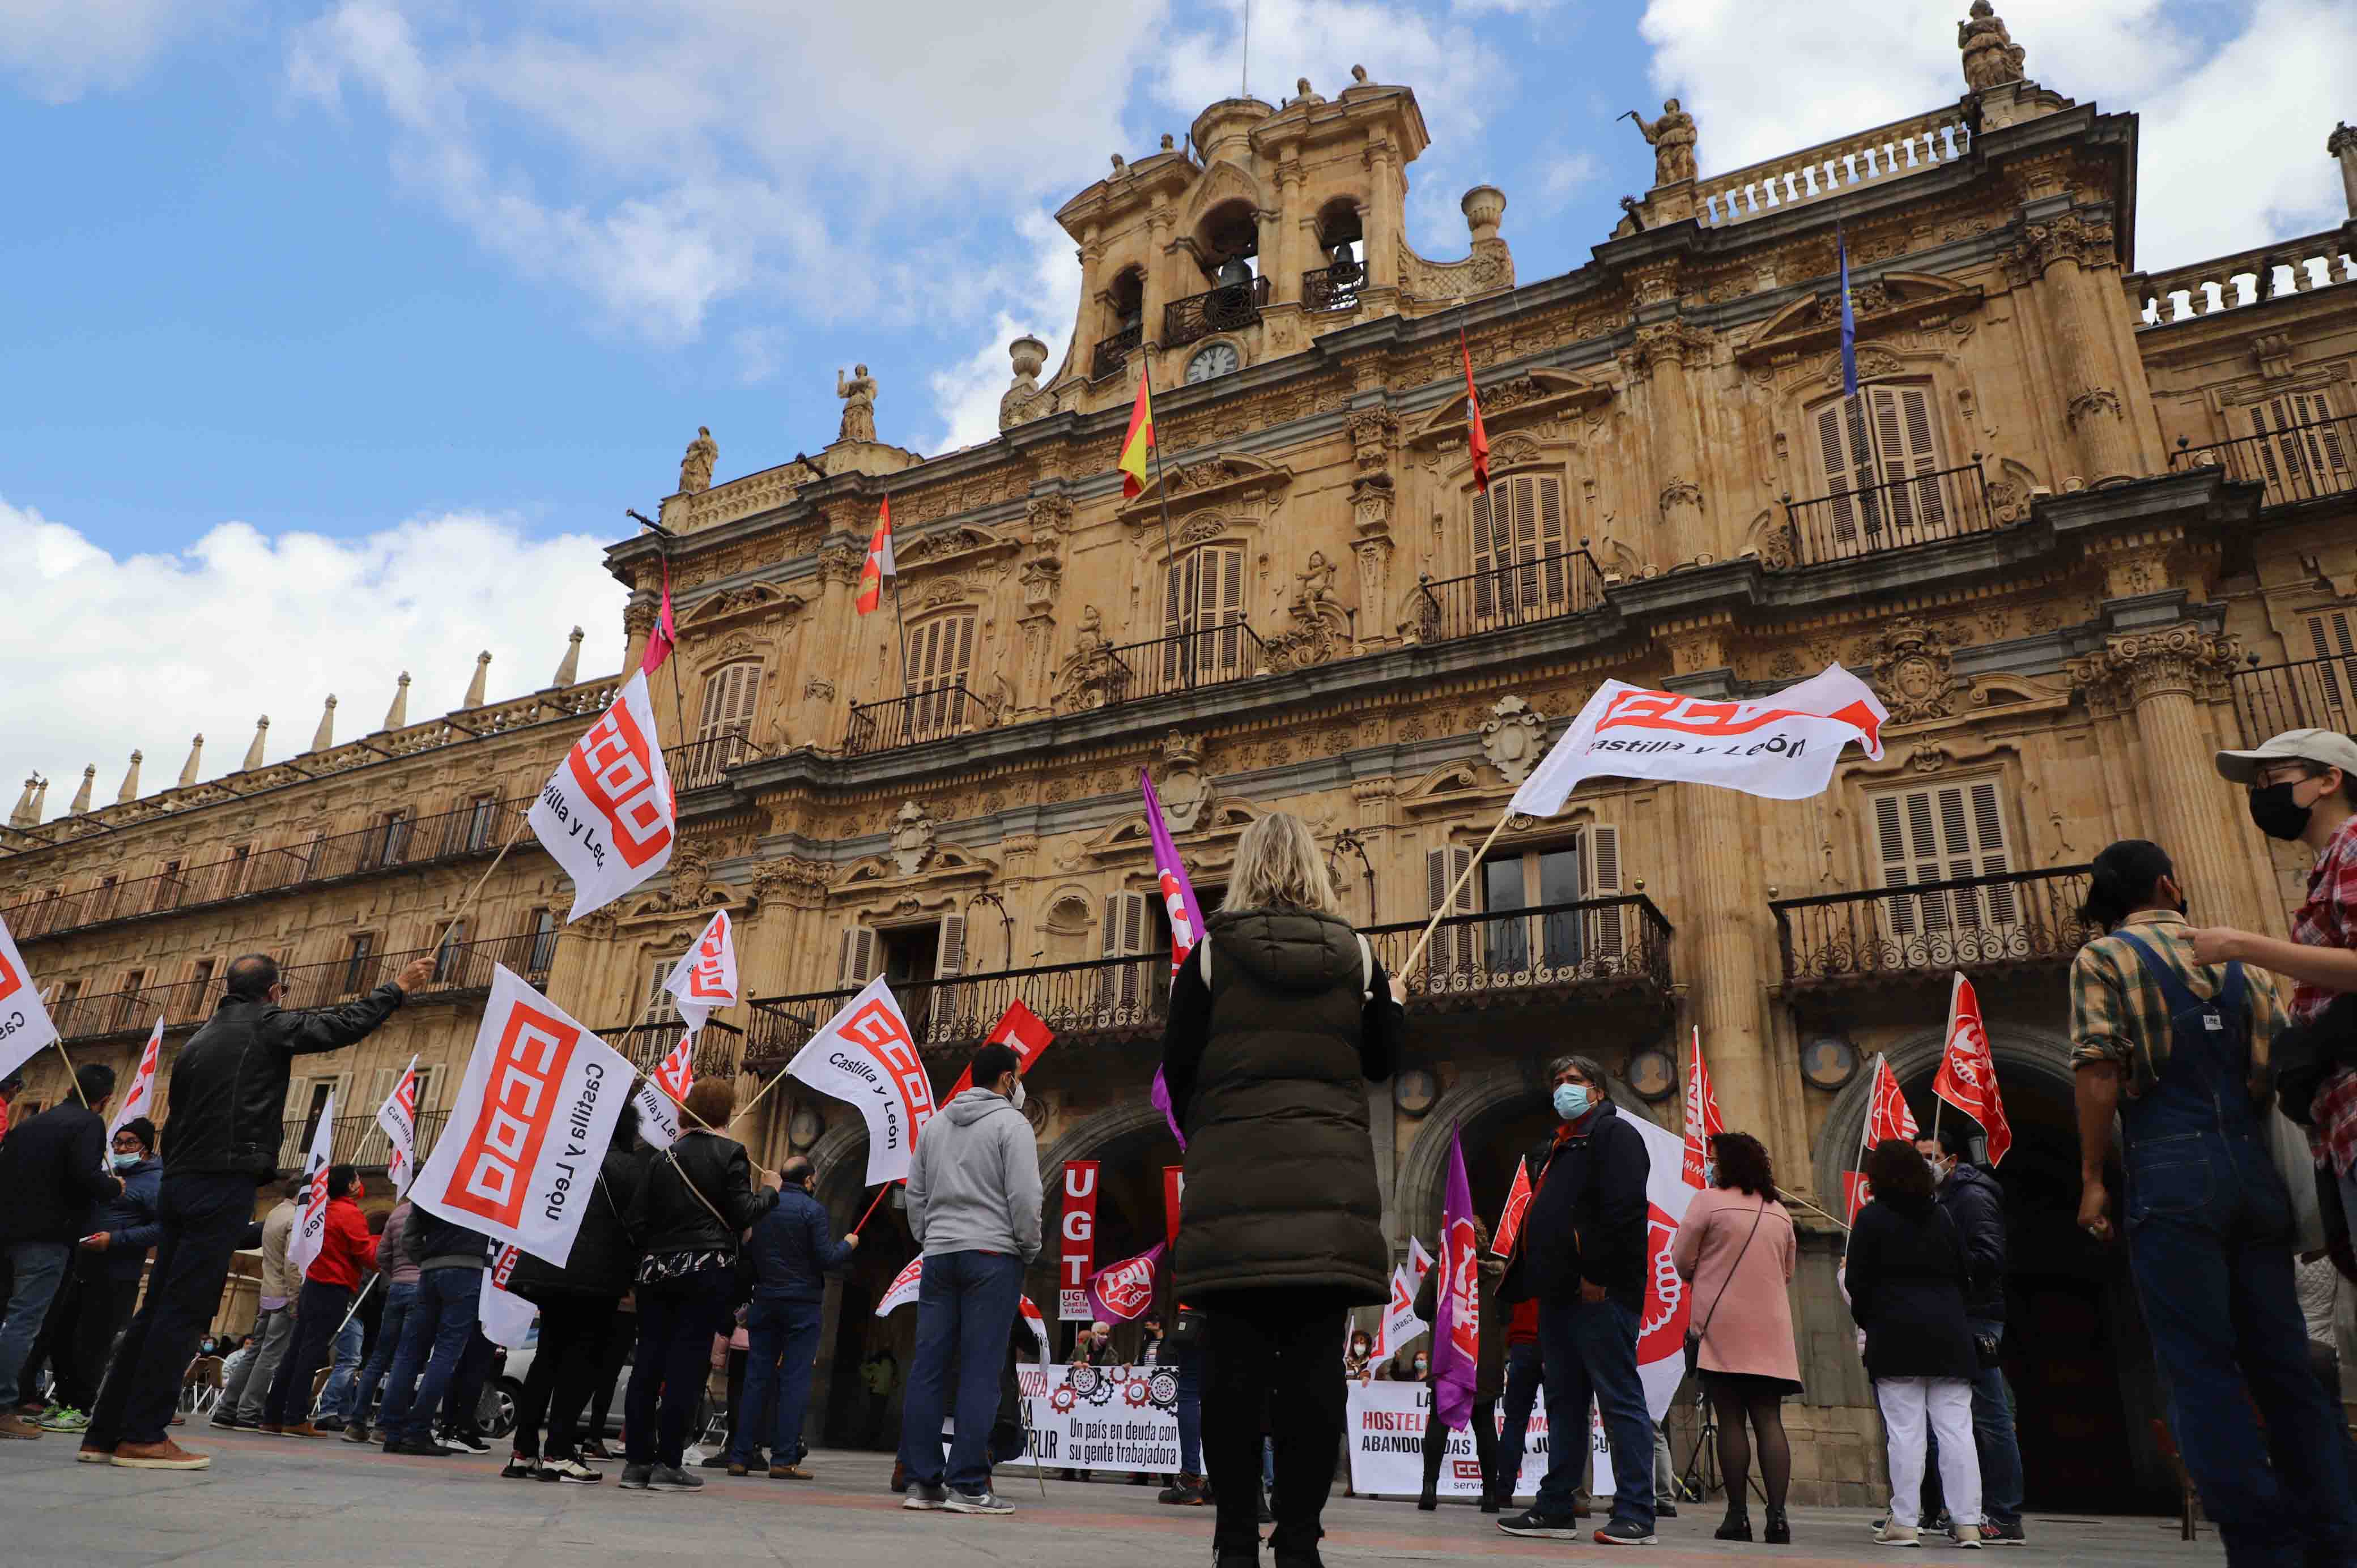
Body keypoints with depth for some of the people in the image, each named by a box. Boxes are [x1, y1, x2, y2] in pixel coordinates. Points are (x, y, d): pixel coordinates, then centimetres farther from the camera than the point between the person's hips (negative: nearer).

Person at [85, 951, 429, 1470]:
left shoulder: (200, 1039, 20)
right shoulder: (265, 1024, -3)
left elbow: (173, 1119, 21)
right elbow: (342, 1025, -5)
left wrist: (177, 1180, 23)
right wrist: (397, 987, 7)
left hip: (179, 1181, 8)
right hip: (224, 1183, -8)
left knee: (159, 1307, 11)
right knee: (184, 1309, -7)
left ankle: (107, 1431, 13)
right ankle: (142, 1436, -6)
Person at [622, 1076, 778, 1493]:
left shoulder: (663, 1157, 9)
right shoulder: (730, 1153, -5)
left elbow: (638, 1222, 7)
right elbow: (742, 1216, -10)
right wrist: (768, 1190, 7)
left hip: (658, 1268, 5)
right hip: (707, 1270, -5)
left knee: (648, 1363, 9)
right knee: (687, 1365, -2)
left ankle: (637, 1460, 12)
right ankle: (667, 1464, -1)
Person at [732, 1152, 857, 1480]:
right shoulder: (811, 1209, -9)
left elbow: (746, 1253, 13)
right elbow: (827, 1260, -12)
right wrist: (848, 1244, 6)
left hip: (765, 1301, 5)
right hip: (802, 1302, -5)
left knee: (757, 1378, 9)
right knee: (795, 1380, -1)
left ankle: (740, 1457, 9)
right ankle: (784, 1460, -3)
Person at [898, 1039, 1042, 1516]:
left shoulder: (936, 1123, 15)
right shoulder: (1011, 1124, -5)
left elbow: (915, 1194, 15)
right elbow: (1025, 1198, -11)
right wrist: (1030, 1251, 1)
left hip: (939, 1256, 6)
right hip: (992, 1254, -6)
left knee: (928, 1366, 5)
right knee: (980, 1370, -5)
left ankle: (922, 1481, 8)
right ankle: (968, 1485, -5)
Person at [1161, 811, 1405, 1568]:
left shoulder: (1214, 951, 2)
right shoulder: (1354, 954, 8)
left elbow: (1177, 1066, 1)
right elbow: (1380, 1062, 14)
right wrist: (1396, 1003, 33)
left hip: (1233, 1172, -2)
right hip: (1331, 1177, 2)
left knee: (1234, 1360, 1)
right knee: (1313, 1364, 3)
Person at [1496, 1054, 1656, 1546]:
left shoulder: (1613, 1133, -3)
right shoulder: (1555, 1148, 26)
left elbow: (1623, 1209, -16)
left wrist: (1597, 1275, -21)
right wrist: (1524, 1278, 16)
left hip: (1599, 1292, -10)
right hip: (1559, 1293, 10)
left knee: (1619, 1399, -5)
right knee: (1563, 1402, 10)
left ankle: (1635, 1516, -2)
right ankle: (1556, 1509, 14)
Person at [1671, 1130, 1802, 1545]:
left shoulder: (1709, 1200, -5)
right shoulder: (1780, 1211, 12)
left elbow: (1682, 1260, -3)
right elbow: (1787, 1271, 21)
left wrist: (1700, 1280, 17)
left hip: (1723, 1324, -4)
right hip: (1770, 1328, 4)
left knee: (1731, 1420, -1)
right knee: (1769, 1421, 3)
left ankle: (1738, 1515, -1)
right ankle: (1777, 1516, -4)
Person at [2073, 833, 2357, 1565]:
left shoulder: (2103, 957, 1)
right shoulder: (2235, 956, 16)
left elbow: (2099, 1070, -10)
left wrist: (2093, 1177, -5)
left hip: (2174, 1174, -5)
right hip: (2257, 1170, 5)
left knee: (2203, 1368, -2)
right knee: (2284, 1364, 10)